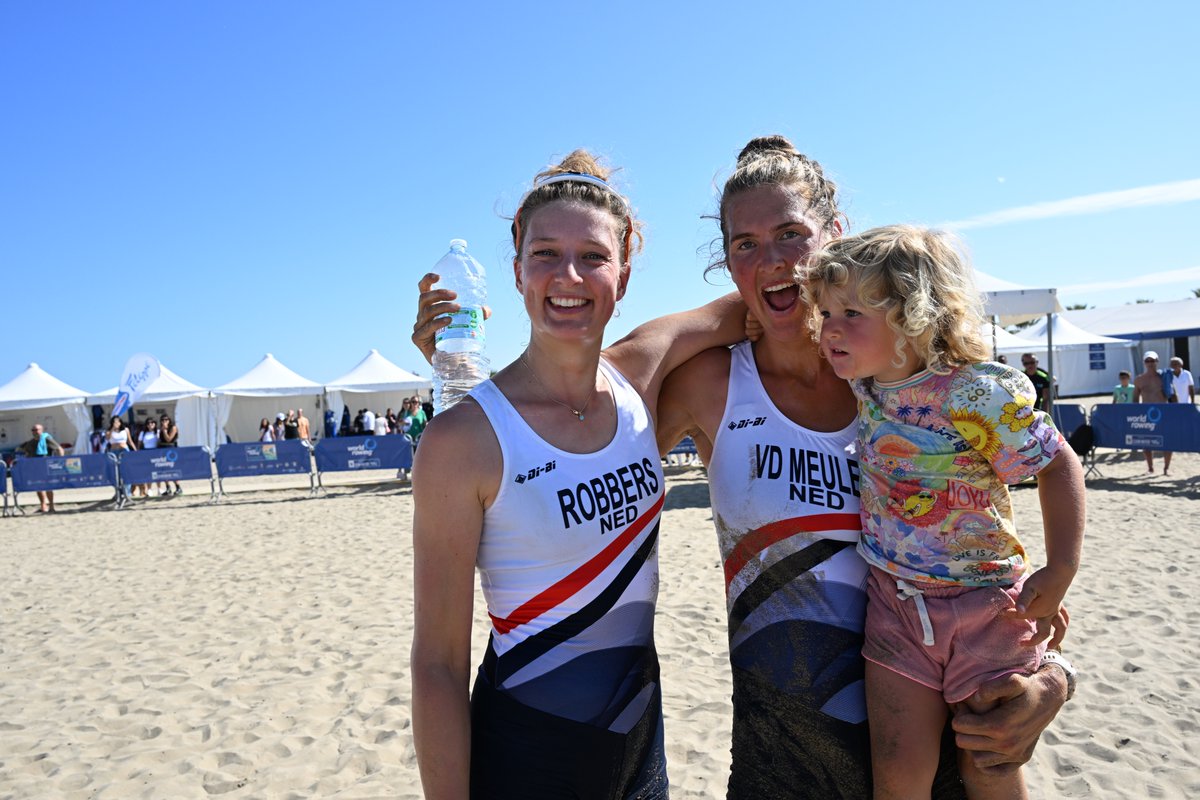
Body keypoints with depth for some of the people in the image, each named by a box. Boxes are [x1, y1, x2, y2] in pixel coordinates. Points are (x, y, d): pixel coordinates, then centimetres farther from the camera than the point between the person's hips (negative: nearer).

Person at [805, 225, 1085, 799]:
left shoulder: (976, 395, -22)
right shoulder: (862, 385, -5)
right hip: (895, 601, 4)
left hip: (987, 606, -4)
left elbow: (1058, 468, -12)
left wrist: (1060, 573, -14)